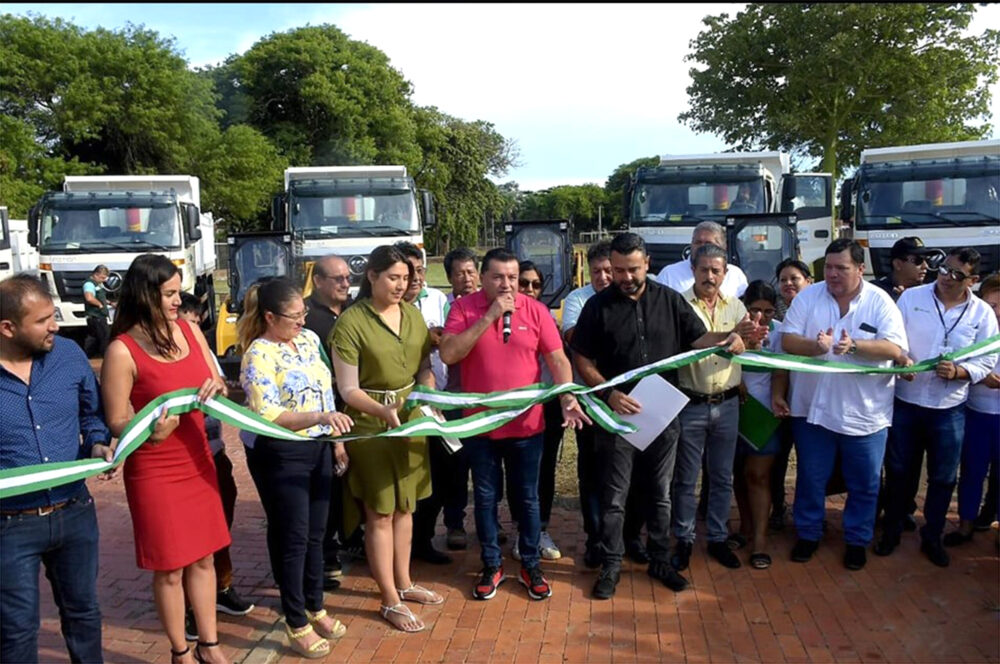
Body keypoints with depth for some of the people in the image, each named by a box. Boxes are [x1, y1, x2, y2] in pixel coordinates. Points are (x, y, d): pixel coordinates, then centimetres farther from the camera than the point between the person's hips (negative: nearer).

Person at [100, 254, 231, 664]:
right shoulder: (122, 350, -16)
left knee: (203, 557, 15)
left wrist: (217, 388, -14)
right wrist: (151, 431, -33)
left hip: (198, 462, 6)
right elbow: (117, 424, -13)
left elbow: (218, 384, 9)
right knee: (169, 567, 7)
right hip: (154, 473, -6)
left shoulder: (189, 329, 1)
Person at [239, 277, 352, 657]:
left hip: (317, 449, 7)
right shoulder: (259, 355, -19)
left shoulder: (309, 339, 4)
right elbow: (269, 418, -26)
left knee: (315, 534, 18)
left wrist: (336, 437, 14)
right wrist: (320, 417, -37)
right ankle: (296, 625, 23)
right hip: (280, 456, -7)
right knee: (292, 538, 6)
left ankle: (315, 608, 36)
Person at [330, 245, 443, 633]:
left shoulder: (412, 313, 3)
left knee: (405, 506, 17)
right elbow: (348, 389, -14)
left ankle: (403, 583, 34)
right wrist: (384, 411, -29)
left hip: (411, 418, 6)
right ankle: (390, 601, 17)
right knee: (380, 513, 5)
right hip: (371, 424, -6)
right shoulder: (351, 322, -14)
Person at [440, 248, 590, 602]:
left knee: (527, 498, 14)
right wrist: (489, 316, -21)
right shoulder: (463, 307, -6)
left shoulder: (535, 310, -4)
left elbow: (558, 359, -4)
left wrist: (568, 397, -20)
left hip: (526, 424, 1)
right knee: (485, 498, 14)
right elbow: (448, 354, -18)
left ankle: (530, 565, 31)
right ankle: (491, 565, 31)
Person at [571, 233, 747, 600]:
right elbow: (582, 361, -4)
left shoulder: (670, 300, 2)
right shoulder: (598, 306, -5)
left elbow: (697, 338, 5)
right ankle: (611, 565, 22)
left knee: (661, 493, 15)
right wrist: (609, 393, -17)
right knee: (614, 497, 7)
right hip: (618, 415, -2)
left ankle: (660, 560, 31)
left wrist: (726, 337, -16)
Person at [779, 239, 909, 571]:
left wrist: (855, 346, -31)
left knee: (864, 484, 13)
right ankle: (808, 534, 33)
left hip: (865, 412, -1)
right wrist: (815, 346, -28)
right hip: (814, 407, 1)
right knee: (810, 478, 14)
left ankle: (857, 540, 32)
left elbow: (895, 348, -16)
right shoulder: (808, 297, -2)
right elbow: (787, 341, -8)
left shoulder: (880, 302, -6)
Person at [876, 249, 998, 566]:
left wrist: (958, 372, -21)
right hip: (906, 402, 0)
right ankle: (891, 531, 28)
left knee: (943, 478, 10)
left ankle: (932, 537, 29)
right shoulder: (911, 297, -4)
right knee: (899, 471, 12)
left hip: (949, 409, 1)